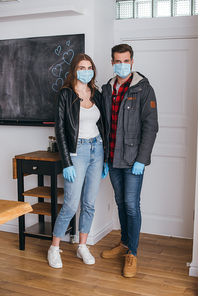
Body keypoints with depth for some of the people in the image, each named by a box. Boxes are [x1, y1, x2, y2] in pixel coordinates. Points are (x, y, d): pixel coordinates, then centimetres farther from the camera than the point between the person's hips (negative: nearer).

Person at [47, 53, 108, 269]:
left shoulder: (97, 95, 9)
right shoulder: (65, 94, -6)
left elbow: (102, 127, 13)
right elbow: (59, 130, -10)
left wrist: (105, 158, 11)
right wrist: (67, 163, -14)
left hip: (97, 150, 5)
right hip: (76, 151, -5)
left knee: (89, 203, 10)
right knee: (71, 205, -4)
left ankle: (82, 247, 25)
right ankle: (54, 248, 15)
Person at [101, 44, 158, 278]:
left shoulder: (143, 89, -7)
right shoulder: (107, 90, 10)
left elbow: (150, 126, -11)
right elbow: (104, 125, 13)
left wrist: (141, 159, -16)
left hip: (133, 159, -5)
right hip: (113, 159, 5)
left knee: (131, 204, -2)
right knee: (121, 203, 15)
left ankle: (132, 254, 12)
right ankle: (124, 243, 31)